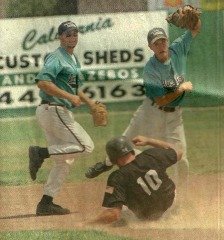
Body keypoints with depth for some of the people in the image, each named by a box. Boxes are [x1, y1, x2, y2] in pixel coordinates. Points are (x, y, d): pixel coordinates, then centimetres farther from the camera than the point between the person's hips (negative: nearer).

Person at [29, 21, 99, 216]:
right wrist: (69, 96, -26)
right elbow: (42, 82, -26)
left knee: (65, 160, 11)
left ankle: (46, 203, 10)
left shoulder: (74, 60, 20)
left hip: (62, 112, 10)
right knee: (85, 145, -12)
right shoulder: (56, 58, -11)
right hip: (53, 110, -10)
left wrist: (89, 102, 16)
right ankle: (41, 153, -13)